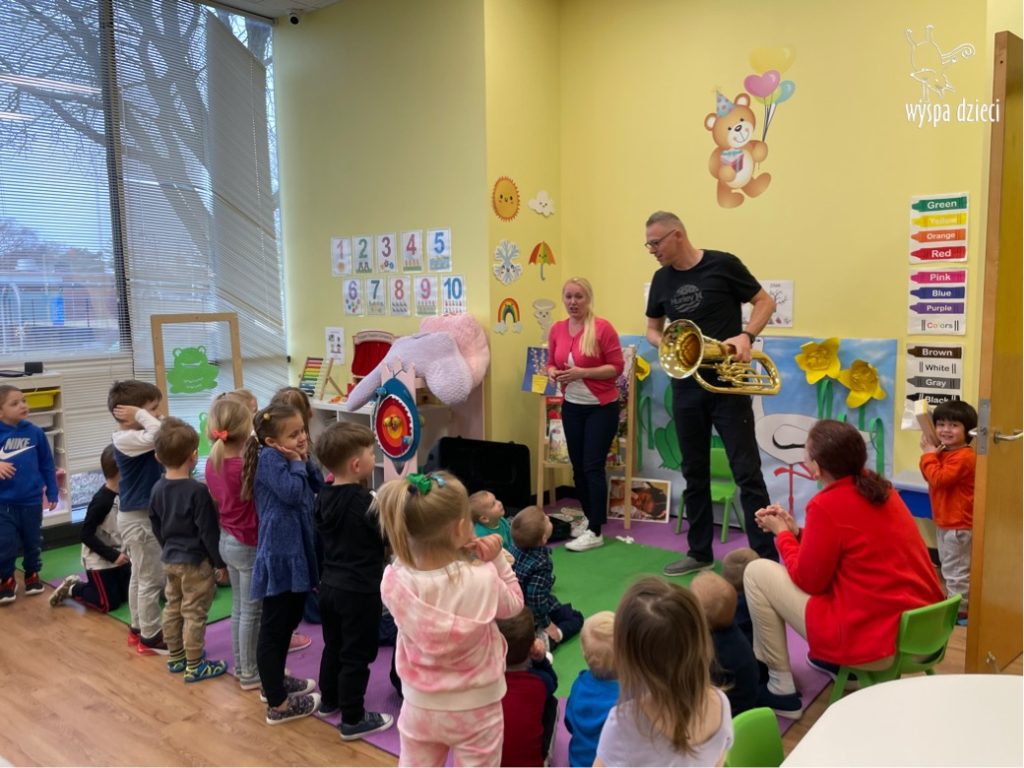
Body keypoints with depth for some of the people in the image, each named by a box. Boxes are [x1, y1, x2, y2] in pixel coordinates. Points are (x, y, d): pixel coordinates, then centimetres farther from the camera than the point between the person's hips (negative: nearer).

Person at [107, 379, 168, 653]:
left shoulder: (135, 436, 8)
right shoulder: (125, 439, -23)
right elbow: (158, 434, -38)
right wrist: (141, 414, -26)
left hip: (140, 515, 10)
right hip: (139, 518, -10)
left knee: (140, 576, 20)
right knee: (152, 580, 0)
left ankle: (138, 628, 33)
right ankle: (150, 637, 11)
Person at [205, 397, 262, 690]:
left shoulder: (212, 462, -2)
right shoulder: (245, 466, -27)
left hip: (227, 541, 8)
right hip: (249, 545, -8)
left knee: (239, 607, 21)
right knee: (252, 612, 7)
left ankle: (241, 665, 33)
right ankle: (250, 674, 19)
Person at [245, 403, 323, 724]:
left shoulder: (289, 457, 13)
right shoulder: (269, 457, -14)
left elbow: (318, 487, 8)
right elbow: (292, 492, -25)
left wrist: (305, 460, -2)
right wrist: (297, 463, -12)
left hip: (296, 553, 10)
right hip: (279, 556, -10)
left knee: (289, 621, 23)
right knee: (273, 630, 1)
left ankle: (275, 683, 40)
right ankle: (278, 704, 9)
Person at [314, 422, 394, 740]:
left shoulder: (324, 496, 0)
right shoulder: (366, 502, -23)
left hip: (329, 585, 8)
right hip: (360, 591, -8)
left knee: (334, 646, 24)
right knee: (357, 655, 5)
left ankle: (328, 700, 41)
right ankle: (352, 720, 14)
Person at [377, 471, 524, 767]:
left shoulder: (394, 581, -21)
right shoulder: (482, 579, -26)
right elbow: (513, 605, -6)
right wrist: (497, 560, -7)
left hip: (420, 707, 2)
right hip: (475, 709, -2)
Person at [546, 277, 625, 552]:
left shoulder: (602, 328, -13)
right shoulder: (557, 329, 3)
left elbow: (616, 367, -13)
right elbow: (551, 363, 14)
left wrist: (582, 372, -22)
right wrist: (553, 373, -9)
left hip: (601, 407, -5)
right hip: (571, 406, 6)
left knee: (593, 467, -6)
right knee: (578, 466, 11)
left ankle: (595, 532, 2)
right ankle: (589, 518, 28)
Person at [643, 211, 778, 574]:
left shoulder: (723, 265, -8)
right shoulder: (662, 280, 6)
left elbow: (765, 302, -1)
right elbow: (653, 328, 16)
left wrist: (746, 336, -18)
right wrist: (664, 344, -7)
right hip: (686, 387, 5)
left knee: (747, 472, -4)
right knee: (694, 472, 12)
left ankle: (767, 557, 4)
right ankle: (699, 552, 24)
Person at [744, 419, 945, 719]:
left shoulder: (827, 505, -19)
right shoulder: (879, 487, 6)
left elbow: (809, 580, -8)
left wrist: (782, 533, 4)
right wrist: (795, 530, 13)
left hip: (874, 640, -9)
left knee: (757, 572, 1)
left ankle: (780, 689, 9)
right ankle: (838, 662, 30)